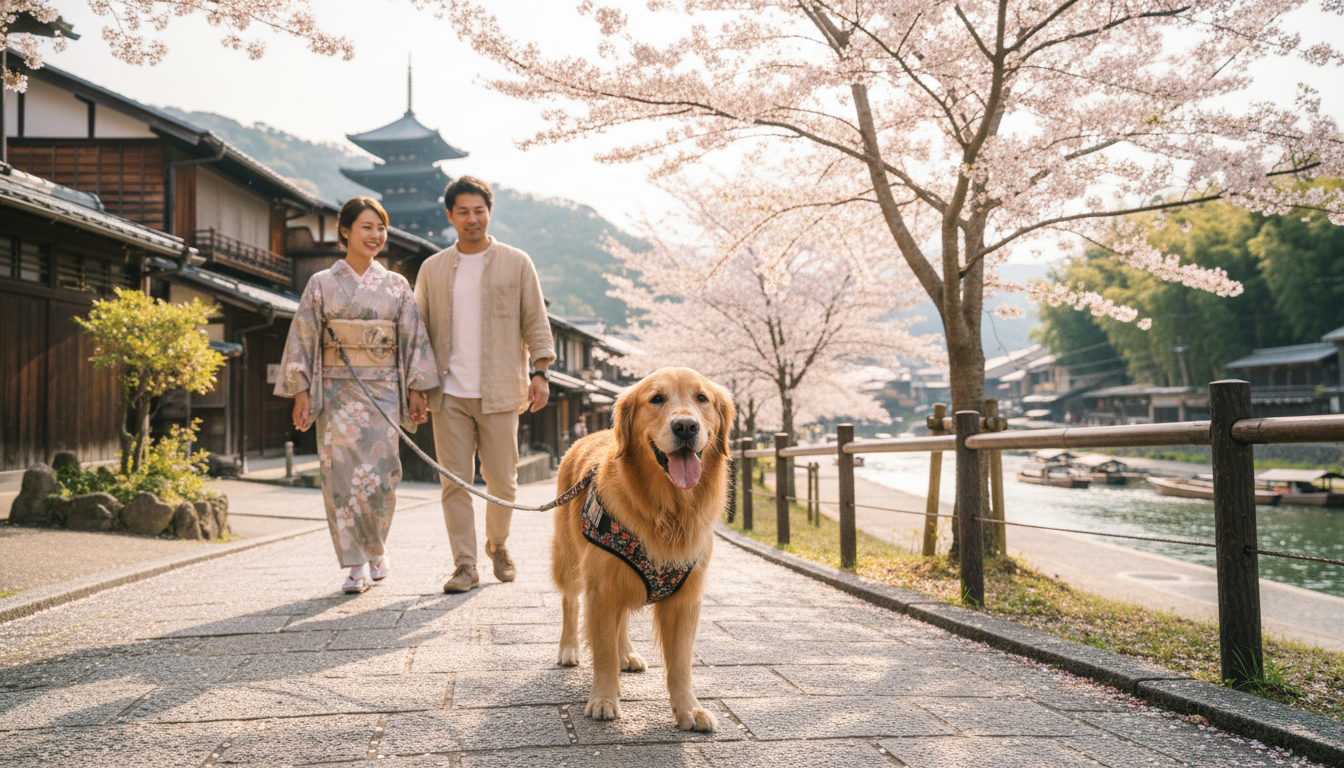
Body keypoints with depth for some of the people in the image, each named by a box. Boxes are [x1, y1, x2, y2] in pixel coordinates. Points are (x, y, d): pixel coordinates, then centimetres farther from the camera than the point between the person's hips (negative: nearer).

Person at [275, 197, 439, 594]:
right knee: (341, 474, -4)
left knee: (379, 475, -4)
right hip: (336, 390, 0)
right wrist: (301, 391, -4)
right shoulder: (322, 284, 5)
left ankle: (376, 549, 21)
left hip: (382, 389, 1)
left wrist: (416, 390, 0)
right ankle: (356, 564, 6)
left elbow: (414, 340, 7)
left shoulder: (396, 285, 8)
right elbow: (303, 339, 3)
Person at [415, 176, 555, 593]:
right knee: (454, 481, 0)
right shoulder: (432, 269, 11)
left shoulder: (516, 264, 5)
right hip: (449, 394, 2)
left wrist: (540, 373, -5)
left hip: (499, 392, -1)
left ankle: (498, 544, 30)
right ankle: (465, 565, 8)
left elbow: (536, 323, 4)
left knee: (502, 481, 3)